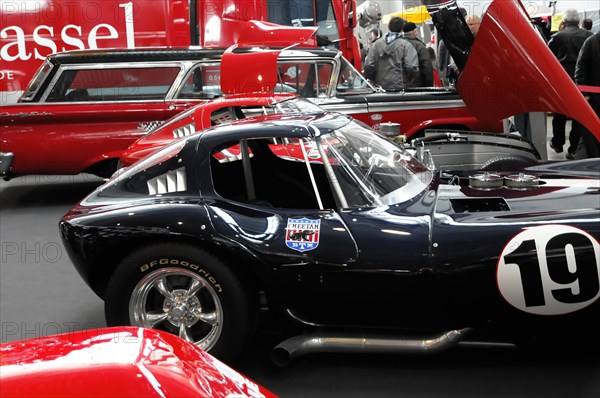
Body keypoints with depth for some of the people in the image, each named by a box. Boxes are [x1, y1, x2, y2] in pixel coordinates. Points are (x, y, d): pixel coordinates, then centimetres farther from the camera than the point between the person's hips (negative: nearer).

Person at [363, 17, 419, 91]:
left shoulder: (376, 44, 7)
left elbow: (368, 66, 2)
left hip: (380, 86, 4)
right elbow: (411, 67, -12)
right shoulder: (406, 45, -5)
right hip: (400, 87, -4)